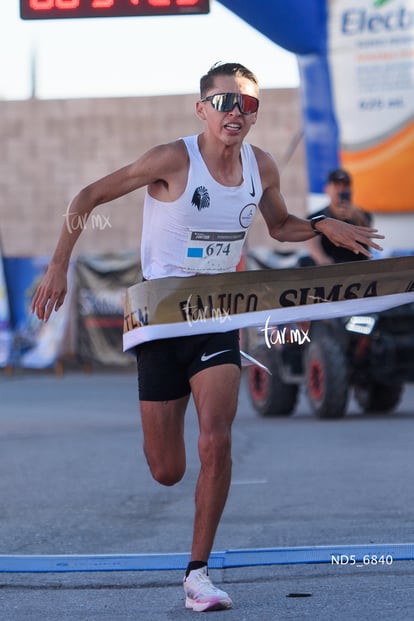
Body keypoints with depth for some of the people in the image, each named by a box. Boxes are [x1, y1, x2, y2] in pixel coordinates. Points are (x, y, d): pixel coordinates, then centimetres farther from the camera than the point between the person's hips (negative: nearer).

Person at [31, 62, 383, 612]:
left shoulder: (261, 167, -2)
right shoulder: (173, 161, -16)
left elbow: (279, 225, 19)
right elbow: (88, 198, -8)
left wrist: (324, 228, -2)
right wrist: (59, 266, -16)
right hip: (161, 317, -3)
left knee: (216, 442, -18)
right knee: (166, 472, 2)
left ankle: (198, 572, -7)